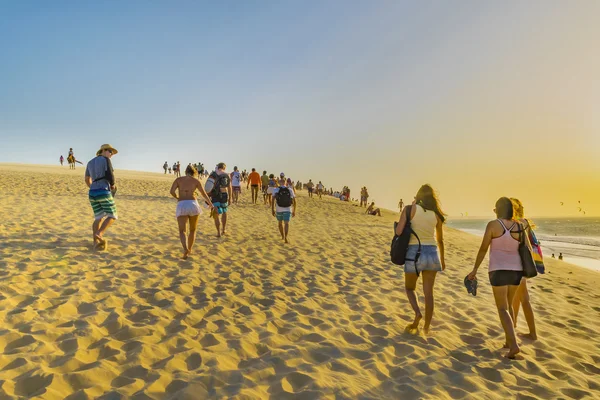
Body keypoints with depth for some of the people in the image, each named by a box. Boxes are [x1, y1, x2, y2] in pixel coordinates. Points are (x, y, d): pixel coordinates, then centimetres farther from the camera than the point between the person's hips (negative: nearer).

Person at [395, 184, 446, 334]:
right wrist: (442, 259, 27)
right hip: (432, 253, 3)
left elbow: (398, 231, -13)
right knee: (428, 292, 12)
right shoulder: (436, 214, 6)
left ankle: (417, 313, -7)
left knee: (409, 288, 18)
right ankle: (426, 327, 17)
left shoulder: (411, 209, -5)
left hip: (414, 252, -3)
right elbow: (440, 240, 14)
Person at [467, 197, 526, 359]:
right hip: (516, 270, 5)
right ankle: (509, 340, 27)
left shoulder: (493, 225, -10)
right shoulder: (519, 227, 3)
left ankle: (514, 345, -15)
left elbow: (483, 249, -8)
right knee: (508, 305, 22)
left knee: (503, 309, -1)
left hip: (499, 270, -5)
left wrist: (475, 270, -1)